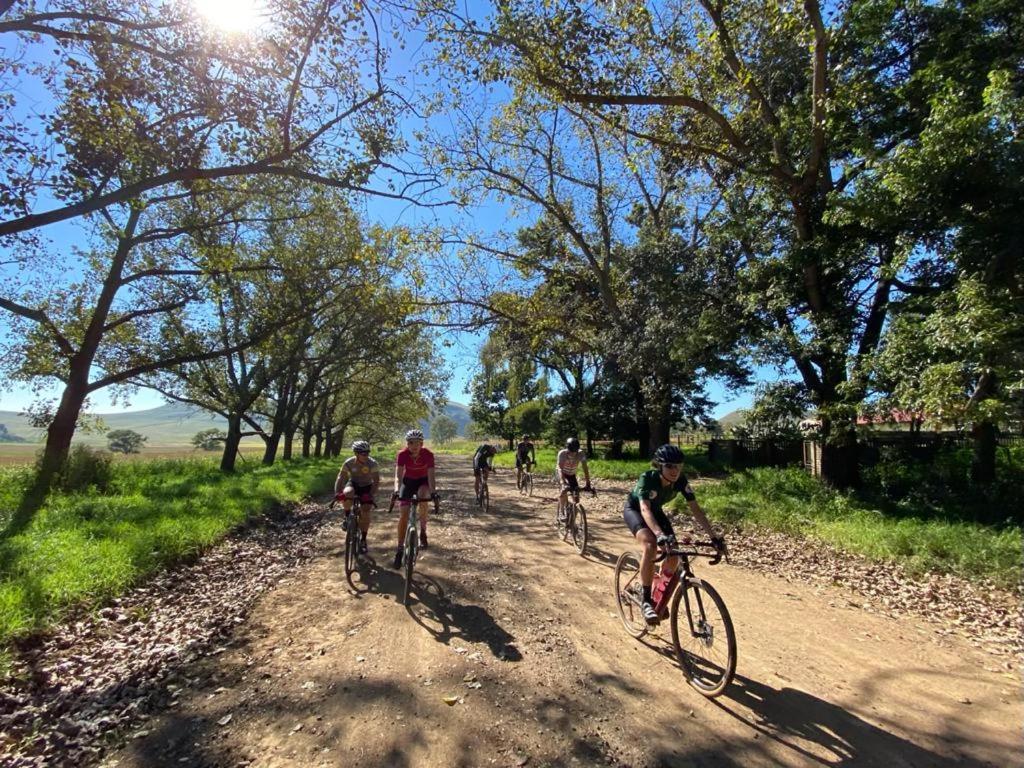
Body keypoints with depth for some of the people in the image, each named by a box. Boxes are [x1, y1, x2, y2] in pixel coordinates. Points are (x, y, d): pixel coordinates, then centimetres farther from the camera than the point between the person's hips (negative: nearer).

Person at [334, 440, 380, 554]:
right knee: (347, 494, -35)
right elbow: (341, 478, -19)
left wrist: (371, 495, -37)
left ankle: (363, 540, 8)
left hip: (366, 487, 0)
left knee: (365, 513, -11)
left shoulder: (372, 463, -27)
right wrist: (337, 493, -33)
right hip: (353, 484, 1)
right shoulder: (349, 463, -23)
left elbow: (376, 481, -24)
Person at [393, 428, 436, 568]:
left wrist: (433, 492, -47)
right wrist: (397, 490, -51)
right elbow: (398, 475, -33)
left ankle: (423, 532, -11)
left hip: (423, 481, -1)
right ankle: (400, 549, 6)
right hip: (408, 481, 1)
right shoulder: (402, 454, -26)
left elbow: (431, 476, -31)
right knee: (403, 515, -8)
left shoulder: (428, 455, -28)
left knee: (423, 495, -34)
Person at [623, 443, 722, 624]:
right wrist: (660, 534, -62)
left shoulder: (681, 481, -23)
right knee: (651, 545, -32)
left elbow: (695, 509, -22)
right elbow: (645, 509, -47)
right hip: (634, 509, -5)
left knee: (673, 556, -8)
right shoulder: (647, 478, -36)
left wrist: (713, 536, -32)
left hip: (656, 511, 5)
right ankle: (646, 601, -20)